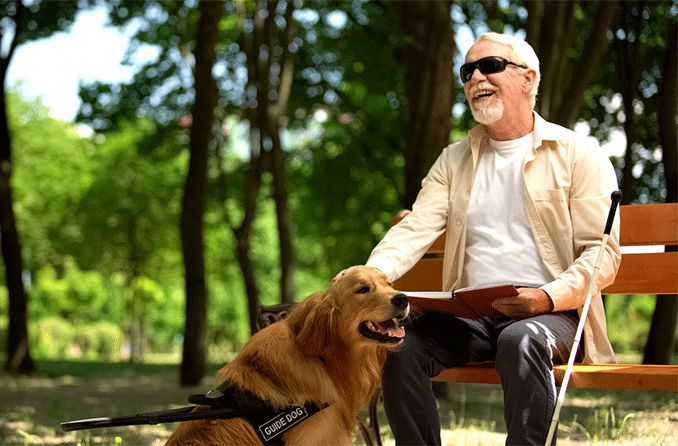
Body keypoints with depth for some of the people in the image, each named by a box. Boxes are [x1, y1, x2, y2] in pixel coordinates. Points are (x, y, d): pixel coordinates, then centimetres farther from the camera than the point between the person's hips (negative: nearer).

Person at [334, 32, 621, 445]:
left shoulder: (578, 154, 4)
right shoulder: (454, 160, 18)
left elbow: (603, 254, -2)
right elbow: (415, 228, 3)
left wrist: (549, 297, -21)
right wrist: (370, 275, -18)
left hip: (552, 315, -4)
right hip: (471, 315, 4)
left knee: (522, 341, -37)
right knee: (398, 342, -23)